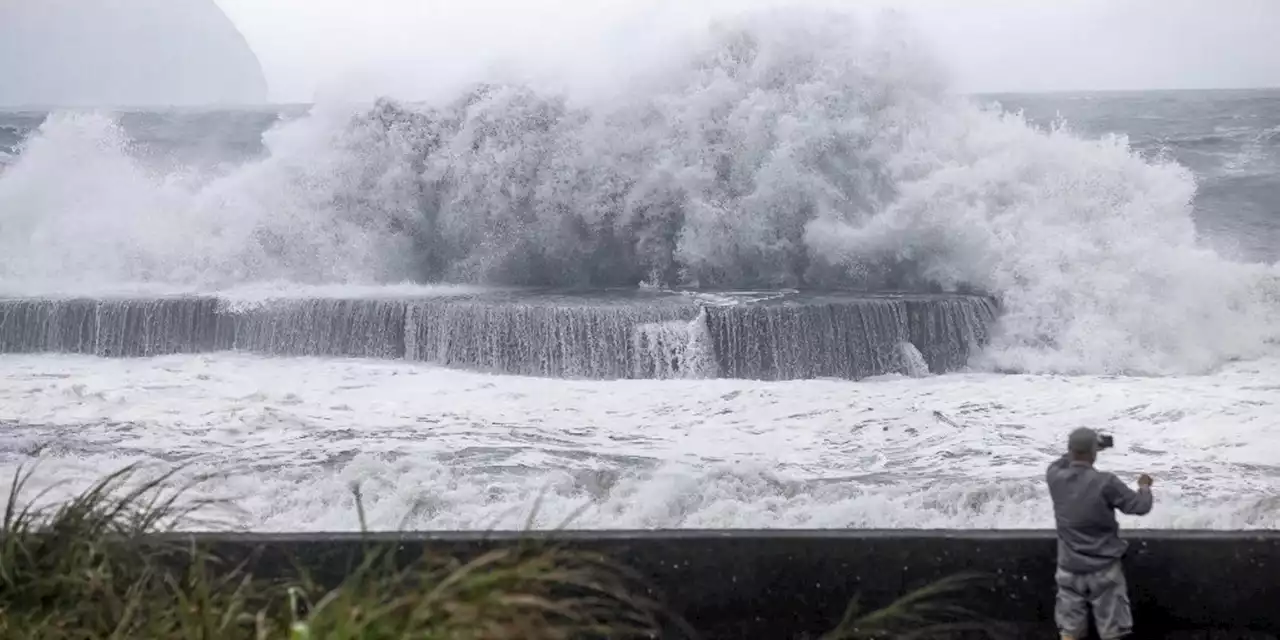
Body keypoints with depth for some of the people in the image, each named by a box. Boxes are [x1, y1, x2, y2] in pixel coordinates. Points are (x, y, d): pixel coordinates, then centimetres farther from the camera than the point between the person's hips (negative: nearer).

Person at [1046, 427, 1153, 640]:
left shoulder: (1056, 479, -7)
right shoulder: (1105, 483, -18)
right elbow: (1140, 507, -8)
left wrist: (1077, 451, 27)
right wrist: (1144, 486, 12)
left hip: (1070, 568, 4)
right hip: (1104, 568, -3)